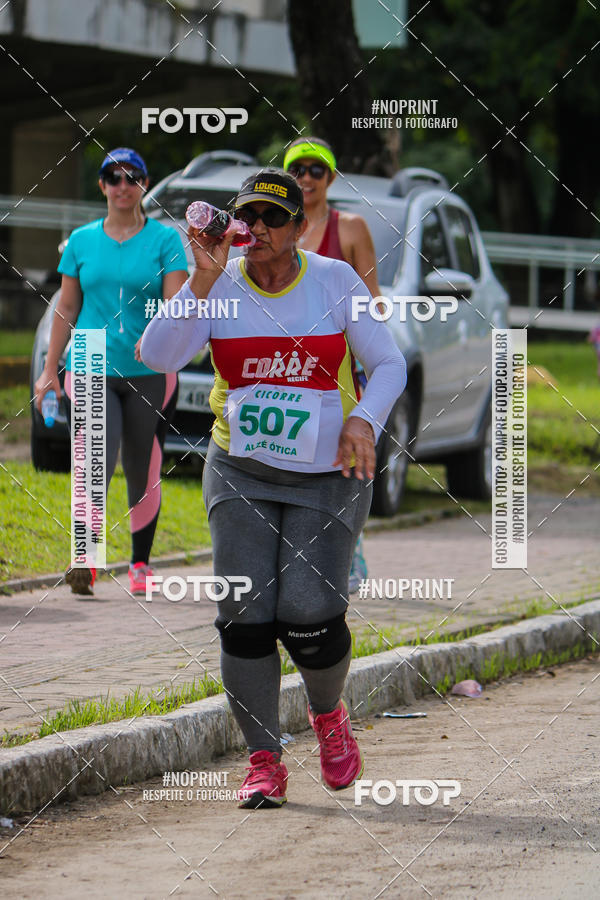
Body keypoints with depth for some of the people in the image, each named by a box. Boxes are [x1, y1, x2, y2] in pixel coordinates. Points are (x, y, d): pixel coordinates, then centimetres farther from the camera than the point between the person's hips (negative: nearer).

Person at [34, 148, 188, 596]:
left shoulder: (165, 239, 3)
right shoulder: (82, 241, 11)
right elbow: (67, 308, 15)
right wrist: (50, 369, 12)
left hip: (150, 373, -1)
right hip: (90, 370, 1)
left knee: (144, 474, 4)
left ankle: (140, 563, 19)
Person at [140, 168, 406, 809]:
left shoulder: (334, 281, -3)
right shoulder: (220, 285, -2)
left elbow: (388, 364, 1)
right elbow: (158, 354, -17)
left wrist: (365, 420, -18)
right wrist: (204, 278, -24)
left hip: (328, 472, -1)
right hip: (240, 472, 1)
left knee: (309, 613, -14)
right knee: (245, 616, -9)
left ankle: (329, 714, 18)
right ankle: (263, 762, 1)